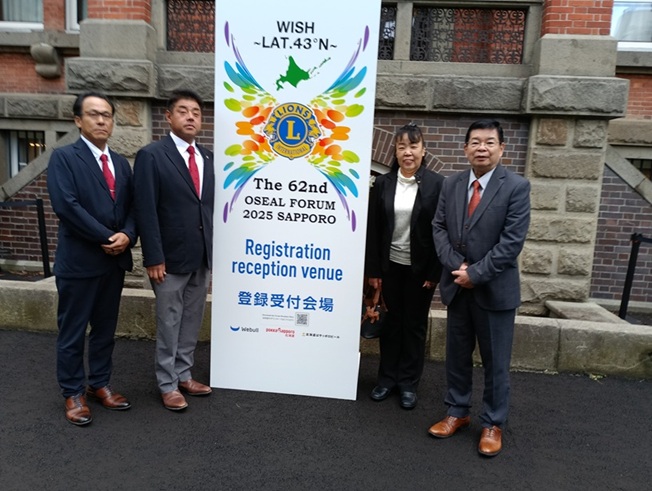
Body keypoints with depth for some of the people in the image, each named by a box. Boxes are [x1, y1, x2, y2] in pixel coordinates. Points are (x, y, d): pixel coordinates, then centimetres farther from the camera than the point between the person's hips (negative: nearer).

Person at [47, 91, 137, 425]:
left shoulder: (121, 163, 13)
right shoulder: (63, 157, -5)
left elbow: (131, 207, 9)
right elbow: (66, 205, -17)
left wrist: (127, 235, -10)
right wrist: (105, 238, -16)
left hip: (115, 260, 6)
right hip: (79, 260, -5)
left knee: (105, 328, 15)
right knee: (72, 331, 7)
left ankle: (100, 385, 29)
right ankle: (73, 393, 23)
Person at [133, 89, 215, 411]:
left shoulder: (207, 157, 10)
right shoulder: (151, 155, -8)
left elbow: (211, 206, 11)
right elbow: (145, 211, -13)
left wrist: (214, 250, 8)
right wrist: (154, 258, -17)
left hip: (203, 257, 6)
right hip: (171, 257, -5)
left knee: (192, 322, 16)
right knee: (169, 323, 8)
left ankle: (184, 375, 32)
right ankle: (167, 384, 24)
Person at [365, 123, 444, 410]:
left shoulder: (437, 184, -7)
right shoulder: (383, 183, 0)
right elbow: (373, 229, 0)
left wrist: (434, 273, -10)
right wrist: (373, 270, -2)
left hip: (421, 268, -2)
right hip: (390, 266, 2)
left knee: (415, 325, 11)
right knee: (391, 323, 13)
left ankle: (408, 383, 26)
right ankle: (387, 378, 28)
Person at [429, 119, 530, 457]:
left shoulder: (516, 187, -9)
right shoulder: (451, 185, 4)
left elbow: (512, 241, -15)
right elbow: (439, 228, 3)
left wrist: (475, 273, -18)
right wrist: (456, 265, -12)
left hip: (495, 289, -4)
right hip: (457, 286, 4)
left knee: (495, 362, 9)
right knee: (456, 355, 15)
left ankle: (493, 424, 27)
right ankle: (457, 413, 34)